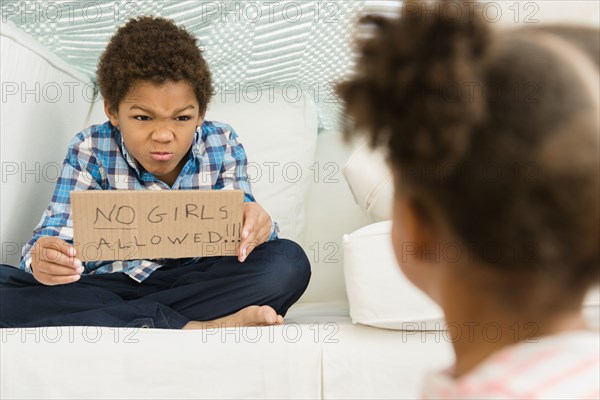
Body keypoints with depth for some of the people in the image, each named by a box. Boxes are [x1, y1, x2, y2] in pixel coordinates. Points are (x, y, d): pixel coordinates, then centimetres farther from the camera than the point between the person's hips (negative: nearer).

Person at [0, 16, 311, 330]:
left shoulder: (221, 145, -2)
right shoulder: (91, 151, -6)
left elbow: (236, 233, -5)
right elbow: (57, 232, -9)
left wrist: (254, 227, -32)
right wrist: (43, 261, -35)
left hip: (196, 285, 0)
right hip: (109, 285, 0)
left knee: (289, 263, -26)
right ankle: (188, 328, -32)